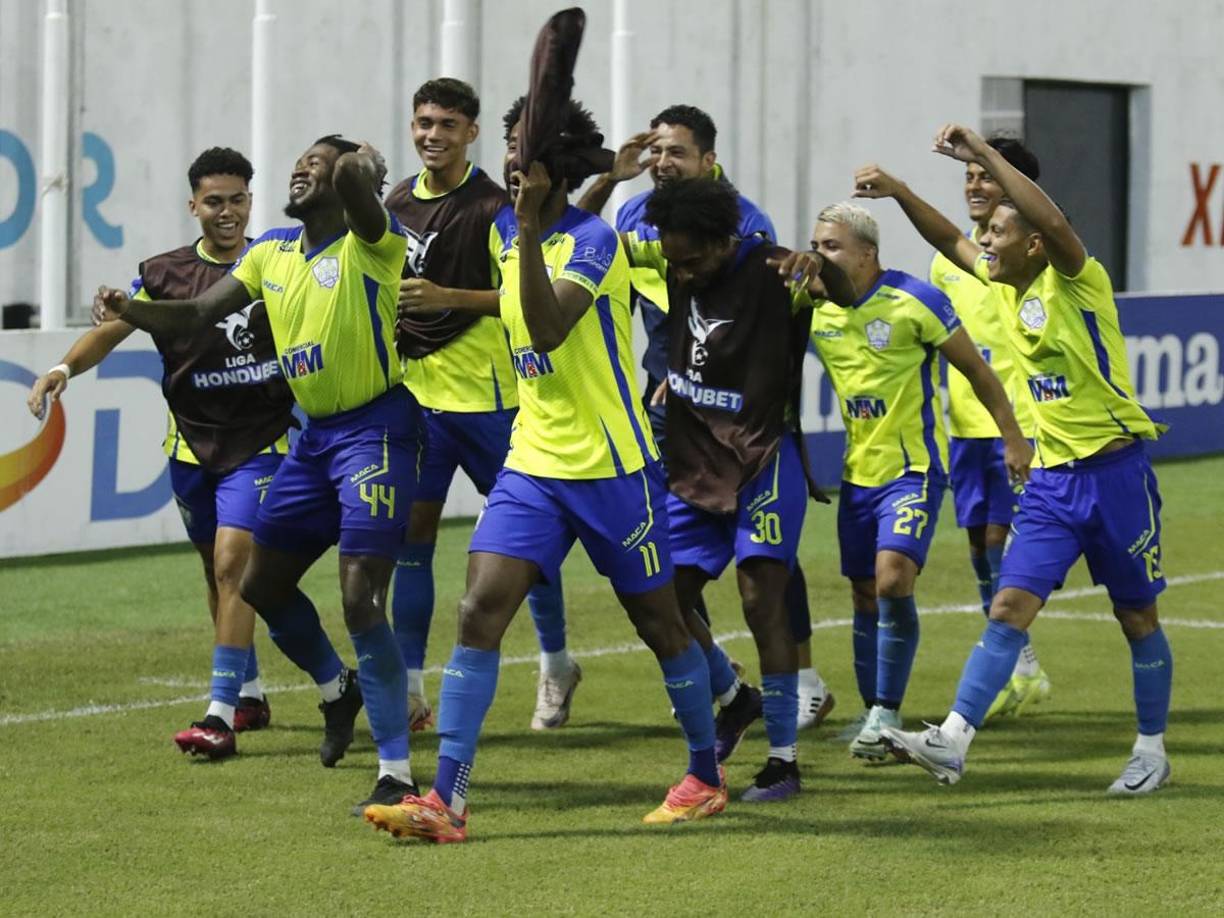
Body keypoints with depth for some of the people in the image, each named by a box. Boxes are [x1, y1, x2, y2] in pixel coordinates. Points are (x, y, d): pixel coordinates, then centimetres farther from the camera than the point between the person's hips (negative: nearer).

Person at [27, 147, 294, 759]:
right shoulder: (165, 274, 0)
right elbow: (114, 329, -8)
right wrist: (64, 368, -24)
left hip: (261, 439, -3)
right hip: (192, 442, 3)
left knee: (231, 564, -16)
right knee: (217, 571, 14)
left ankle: (221, 716, -18)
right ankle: (249, 693, 33)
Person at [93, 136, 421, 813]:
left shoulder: (369, 244, -13)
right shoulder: (272, 251, 10)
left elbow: (356, 174, -34)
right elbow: (198, 313, 12)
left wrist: (364, 162, -11)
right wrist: (132, 311, -6)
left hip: (375, 431, -8)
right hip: (313, 434, 8)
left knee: (359, 601, -17)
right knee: (262, 584, 16)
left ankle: (395, 774, -12)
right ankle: (336, 689, 43)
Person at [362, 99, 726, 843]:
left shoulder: (593, 239, -14)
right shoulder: (505, 231, 9)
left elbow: (548, 328, -30)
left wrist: (531, 230, -33)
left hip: (611, 467, -6)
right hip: (531, 465, 6)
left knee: (660, 623, 8)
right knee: (479, 614, -10)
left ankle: (706, 775, 28)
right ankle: (446, 802, -13)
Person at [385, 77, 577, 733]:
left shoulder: (492, 206, -11)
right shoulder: (399, 201, 10)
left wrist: (447, 296, -23)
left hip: (483, 392, -6)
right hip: (415, 391, 6)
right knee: (410, 535, 1)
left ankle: (556, 665, 21)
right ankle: (410, 689, 4)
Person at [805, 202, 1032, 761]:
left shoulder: (914, 301, -14)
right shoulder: (812, 308, 0)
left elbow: (975, 369, -5)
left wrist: (1012, 437, -3)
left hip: (914, 467, -6)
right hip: (858, 470, 6)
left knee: (893, 579, -21)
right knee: (865, 596, 10)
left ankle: (886, 713, -11)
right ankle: (872, 712, 24)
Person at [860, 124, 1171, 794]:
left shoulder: (1077, 282, -13)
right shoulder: (1010, 284, 8)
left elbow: (1055, 222, -32)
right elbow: (950, 242, 21)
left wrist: (985, 155, -31)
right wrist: (898, 193, 8)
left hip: (1114, 471, -6)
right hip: (1051, 479, 6)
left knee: (1137, 618, 7)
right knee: (1009, 607, -5)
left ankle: (1151, 750, 20)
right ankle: (951, 743, -14)